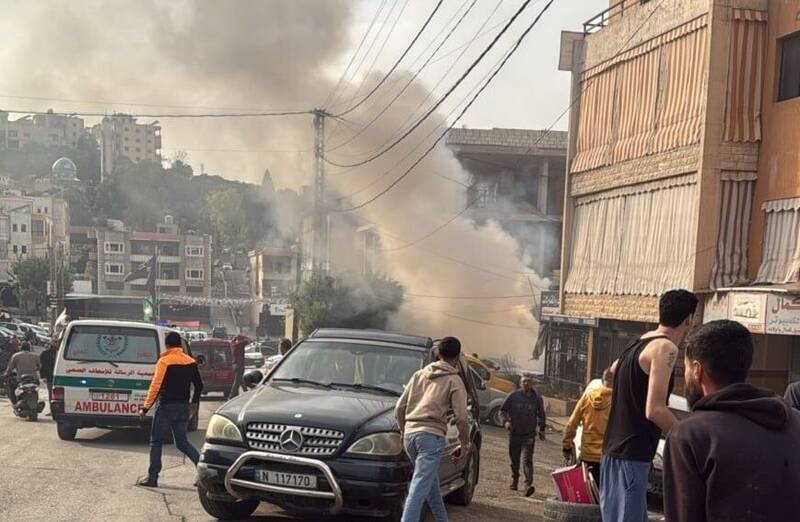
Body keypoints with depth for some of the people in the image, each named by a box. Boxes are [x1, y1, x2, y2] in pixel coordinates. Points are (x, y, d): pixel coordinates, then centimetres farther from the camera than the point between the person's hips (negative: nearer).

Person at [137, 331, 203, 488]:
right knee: (182, 442, 15)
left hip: (166, 407, -5)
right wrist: (193, 403, 22)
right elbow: (199, 385, 9)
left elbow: (156, 386, -15)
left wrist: (145, 407, -12)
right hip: (184, 407, 6)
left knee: (156, 442, 6)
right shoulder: (190, 362, 7)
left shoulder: (164, 361, -10)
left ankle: (152, 477, 6)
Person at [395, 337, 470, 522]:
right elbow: (461, 417, -7)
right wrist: (465, 443, 5)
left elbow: (400, 408, 15)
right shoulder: (454, 380, 1)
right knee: (420, 486, -11)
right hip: (432, 435, -6)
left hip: (410, 434, 6)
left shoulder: (419, 374, 16)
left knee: (431, 482, 21)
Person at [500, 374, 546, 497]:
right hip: (514, 433, 1)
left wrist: (542, 429, 16)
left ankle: (528, 485, -21)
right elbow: (503, 410, 6)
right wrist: (506, 421, -10)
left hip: (529, 435, -1)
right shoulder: (513, 396, -1)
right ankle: (514, 481, 31)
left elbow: (541, 414, 20)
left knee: (527, 460, -14)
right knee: (514, 459, 11)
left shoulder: (537, 398, 5)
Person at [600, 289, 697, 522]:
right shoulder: (665, 347, -13)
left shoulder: (638, 344, 13)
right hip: (631, 455, -9)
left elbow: (614, 369, 36)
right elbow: (654, 410, -20)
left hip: (615, 449, 9)